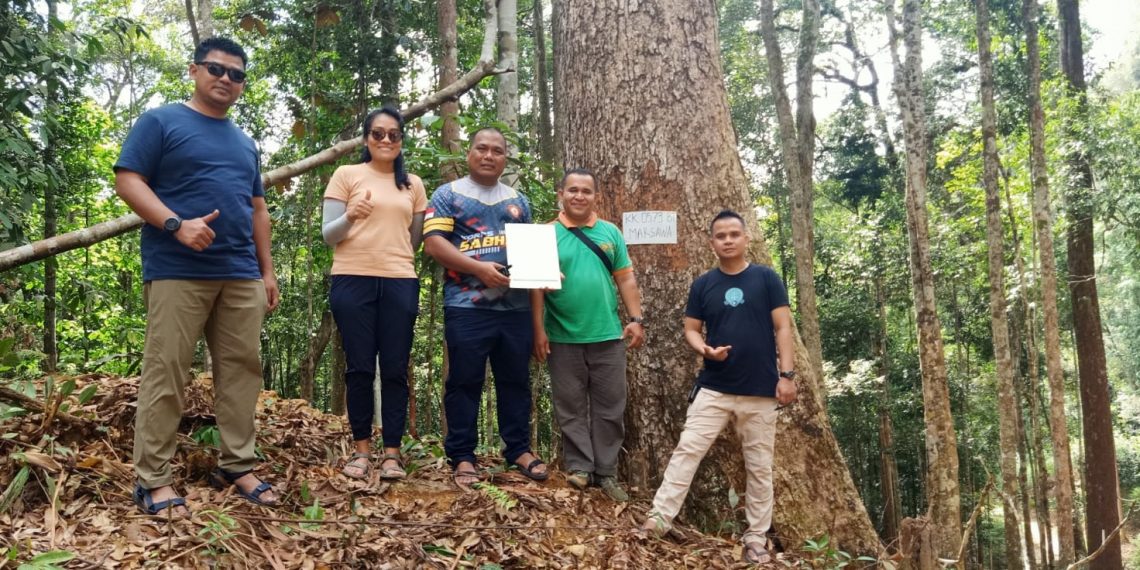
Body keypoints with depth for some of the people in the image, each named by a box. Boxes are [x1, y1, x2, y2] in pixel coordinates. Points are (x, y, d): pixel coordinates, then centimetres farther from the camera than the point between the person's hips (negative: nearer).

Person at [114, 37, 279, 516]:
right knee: (165, 372, -5)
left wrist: (267, 270, 16)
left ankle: (237, 465, 13)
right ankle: (152, 479, 2)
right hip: (177, 271, -6)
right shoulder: (160, 122, 4)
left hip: (241, 275, 6)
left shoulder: (245, 143, 22)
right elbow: (128, 180, -5)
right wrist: (176, 225, -20)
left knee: (242, 368, 4)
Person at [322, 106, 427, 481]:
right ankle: (361, 448, 12)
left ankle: (392, 451, 7)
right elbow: (327, 235, 1)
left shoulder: (413, 184, 15)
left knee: (395, 369, 1)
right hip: (353, 280, -2)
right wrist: (350, 217, -17)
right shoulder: (347, 175, 7)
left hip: (400, 282, 2)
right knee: (359, 367, 0)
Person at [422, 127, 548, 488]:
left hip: (515, 306, 4)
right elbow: (433, 242, -7)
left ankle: (519, 449, 20)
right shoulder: (448, 195, 5)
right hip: (467, 306, -4)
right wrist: (478, 268, -18)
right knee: (464, 382, 1)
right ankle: (462, 456, 9)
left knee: (516, 380, 10)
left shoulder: (519, 201, 19)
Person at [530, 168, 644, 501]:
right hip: (563, 339, -2)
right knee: (571, 408, 6)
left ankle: (606, 472, 17)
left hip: (608, 336, 3)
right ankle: (579, 467, 17)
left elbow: (626, 279, 9)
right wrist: (538, 330, -8)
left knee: (610, 408, 7)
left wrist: (636, 319, 1)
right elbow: (537, 286, -3)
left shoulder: (610, 233, 9)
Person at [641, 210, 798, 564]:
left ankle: (756, 539, 17)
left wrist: (787, 374, -9)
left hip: (760, 392, -1)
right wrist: (706, 350, -14)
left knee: (759, 466, 7)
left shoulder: (767, 279, -1)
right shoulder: (702, 285, 5)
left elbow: (782, 328, -2)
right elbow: (691, 330, 7)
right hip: (713, 388, 1)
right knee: (687, 450, -6)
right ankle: (659, 518, -3)